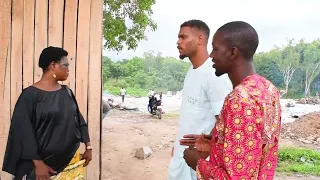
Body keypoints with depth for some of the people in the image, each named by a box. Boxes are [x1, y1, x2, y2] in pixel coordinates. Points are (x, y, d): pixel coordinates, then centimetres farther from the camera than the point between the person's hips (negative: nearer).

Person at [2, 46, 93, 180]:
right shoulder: (30, 94, -12)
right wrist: (38, 163, -16)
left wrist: (88, 147, 6)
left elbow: (79, 120, 9)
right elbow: (24, 132, -13)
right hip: (44, 162, -5)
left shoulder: (67, 92, 5)